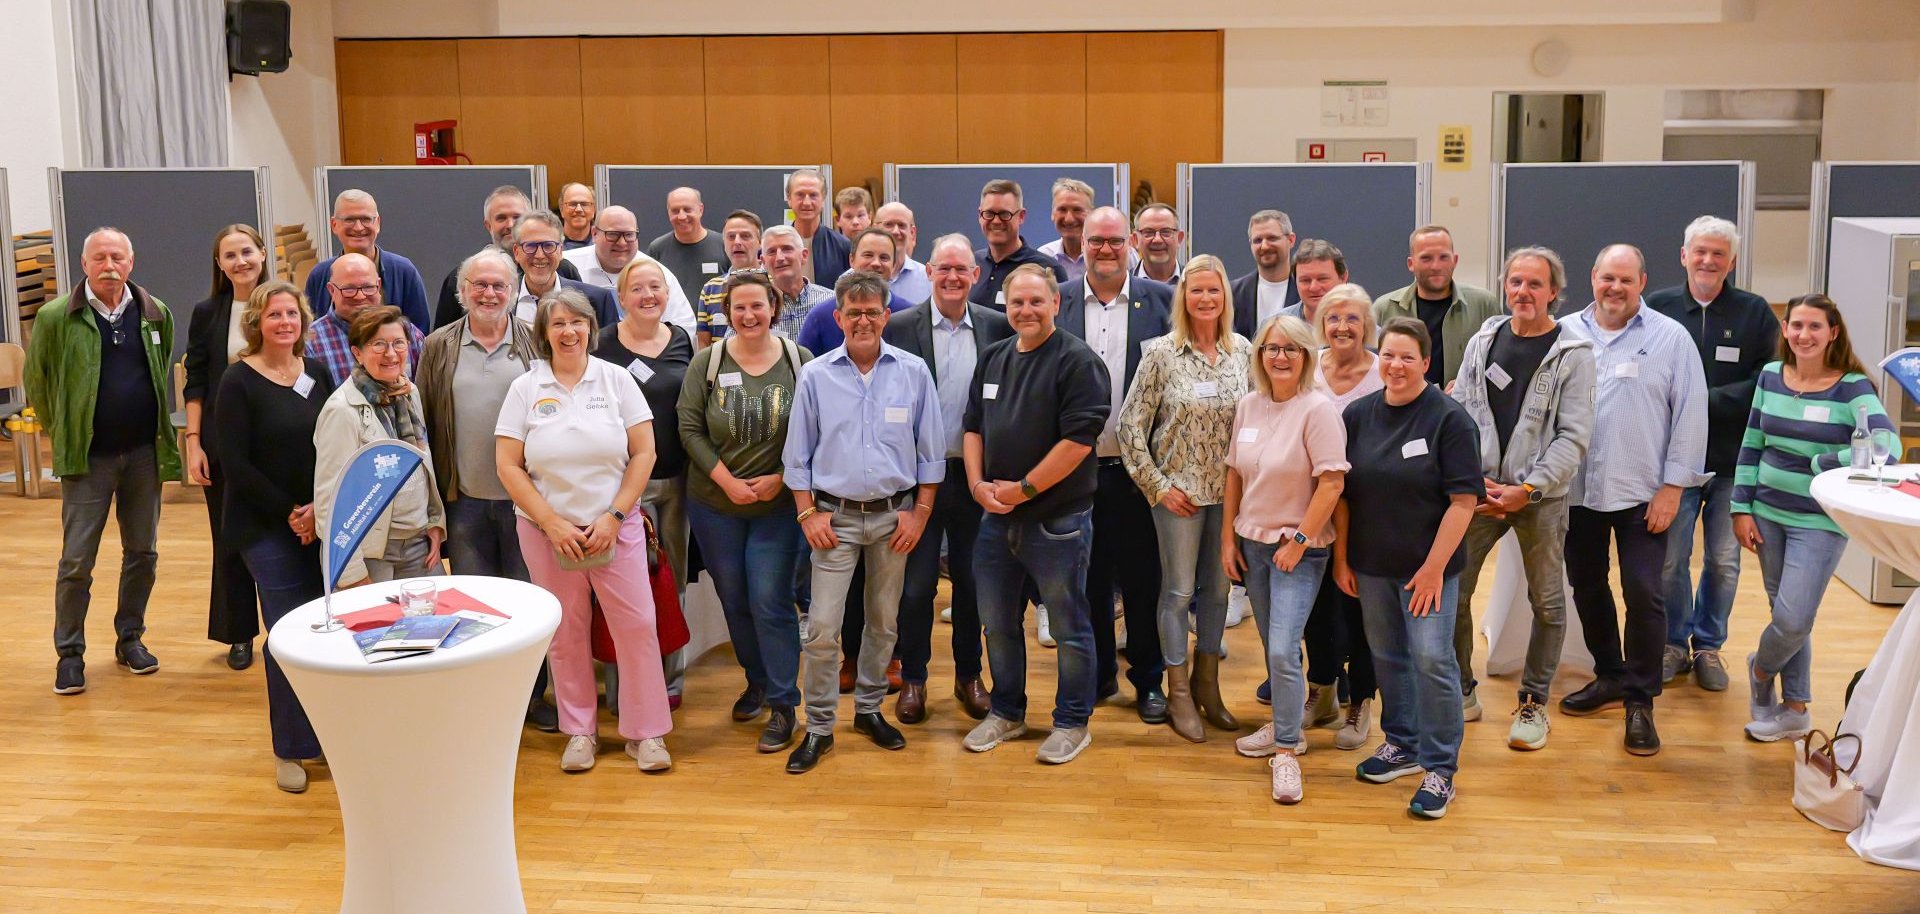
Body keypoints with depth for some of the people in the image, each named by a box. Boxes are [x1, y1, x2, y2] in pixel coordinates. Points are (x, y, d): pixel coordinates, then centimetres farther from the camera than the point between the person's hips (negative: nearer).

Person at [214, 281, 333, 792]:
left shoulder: (317, 375, 8)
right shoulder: (238, 382, -5)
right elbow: (235, 463, -9)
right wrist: (289, 513, -10)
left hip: (320, 520, 4)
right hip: (266, 525, -4)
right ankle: (290, 749, 8)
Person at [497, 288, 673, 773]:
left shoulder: (616, 379, 1)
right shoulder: (525, 388, 1)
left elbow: (643, 453, -1)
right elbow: (509, 466, -2)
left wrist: (614, 517, -8)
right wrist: (552, 524, -9)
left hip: (615, 527, 0)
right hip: (547, 529, 0)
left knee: (637, 624, -3)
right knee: (566, 632, 7)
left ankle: (646, 732, 10)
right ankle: (579, 731, 22)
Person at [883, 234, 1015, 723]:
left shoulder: (998, 326, 1)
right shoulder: (900, 327, -4)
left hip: (976, 474, 2)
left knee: (971, 578, 12)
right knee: (916, 582, 5)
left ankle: (969, 675, 27)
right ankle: (913, 678, 20)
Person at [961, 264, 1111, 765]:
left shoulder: (1077, 361, -11)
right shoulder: (992, 358, 11)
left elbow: (1078, 439, -18)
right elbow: (974, 427, 15)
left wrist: (1023, 489, -15)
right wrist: (978, 484, -2)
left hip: (1057, 518, -6)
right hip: (996, 516, 7)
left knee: (1070, 625, 5)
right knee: (997, 622, 15)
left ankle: (1072, 723, 19)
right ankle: (1006, 713, 30)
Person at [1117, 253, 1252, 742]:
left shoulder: (1242, 350, 3)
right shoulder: (1160, 353, -8)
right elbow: (1130, 425, -7)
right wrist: (1158, 485, -8)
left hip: (1230, 492, 4)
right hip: (1179, 492, -3)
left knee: (1218, 588, 12)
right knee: (1179, 590, 3)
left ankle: (1207, 685, 27)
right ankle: (1178, 693, 16)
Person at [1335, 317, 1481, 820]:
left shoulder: (1449, 419, -10)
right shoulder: (1358, 415, 4)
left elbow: (1463, 499, -12)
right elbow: (1341, 493, 9)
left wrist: (1434, 566, -16)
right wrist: (1341, 558, 6)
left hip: (1427, 566, -5)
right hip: (1370, 565, 5)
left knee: (1432, 660, -7)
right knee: (1387, 657, 15)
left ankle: (1440, 769, 4)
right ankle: (1401, 744, 31)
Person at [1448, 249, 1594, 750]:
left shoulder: (1573, 354, -4)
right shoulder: (1482, 342, 5)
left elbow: (1574, 436, -9)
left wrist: (1527, 489, -16)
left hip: (1541, 496, -2)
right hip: (1478, 491, 3)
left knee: (1547, 602, 7)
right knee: (1451, 592, 2)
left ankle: (1534, 703, 22)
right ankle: (1462, 692, 19)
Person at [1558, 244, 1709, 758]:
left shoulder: (1670, 338, -2)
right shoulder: (1565, 334, 3)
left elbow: (1690, 415, -3)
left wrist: (1673, 486, -7)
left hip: (1642, 492, -3)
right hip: (1578, 488, 3)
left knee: (1644, 595, -4)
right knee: (1586, 586, 14)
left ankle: (1640, 701, 7)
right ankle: (1609, 677, 33)